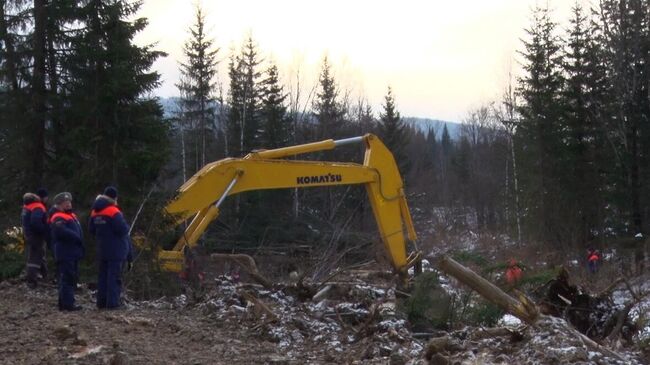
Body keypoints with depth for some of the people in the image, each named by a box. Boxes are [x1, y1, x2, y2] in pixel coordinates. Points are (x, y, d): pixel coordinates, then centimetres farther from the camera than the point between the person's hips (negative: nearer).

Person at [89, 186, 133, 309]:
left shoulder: (95, 212, 6)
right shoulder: (113, 211, -18)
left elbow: (91, 229, 13)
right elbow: (123, 229, -23)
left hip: (102, 249, 7)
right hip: (115, 250, -7)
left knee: (103, 275, 14)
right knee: (114, 276, -4)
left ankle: (101, 301, 15)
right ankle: (112, 302, -6)